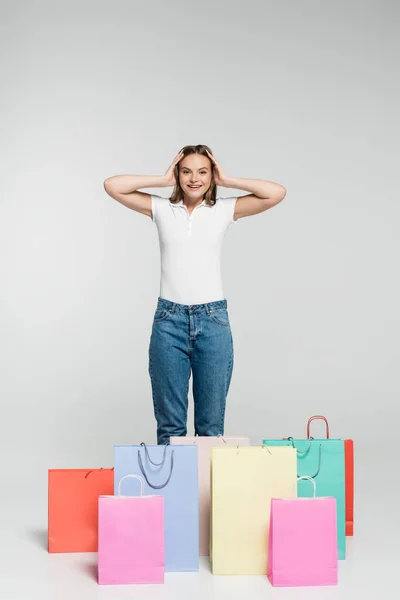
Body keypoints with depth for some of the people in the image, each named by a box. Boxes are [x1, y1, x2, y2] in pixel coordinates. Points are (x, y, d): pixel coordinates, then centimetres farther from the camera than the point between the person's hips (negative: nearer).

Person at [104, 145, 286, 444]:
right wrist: (164, 180, 0)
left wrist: (227, 180, -1)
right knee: (169, 422, 7)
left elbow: (277, 193, -5)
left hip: (213, 320, 0)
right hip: (169, 321, 0)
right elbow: (112, 186, -1)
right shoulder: (161, 209, 6)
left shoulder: (225, 210, 4)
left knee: (211, 422, 8)